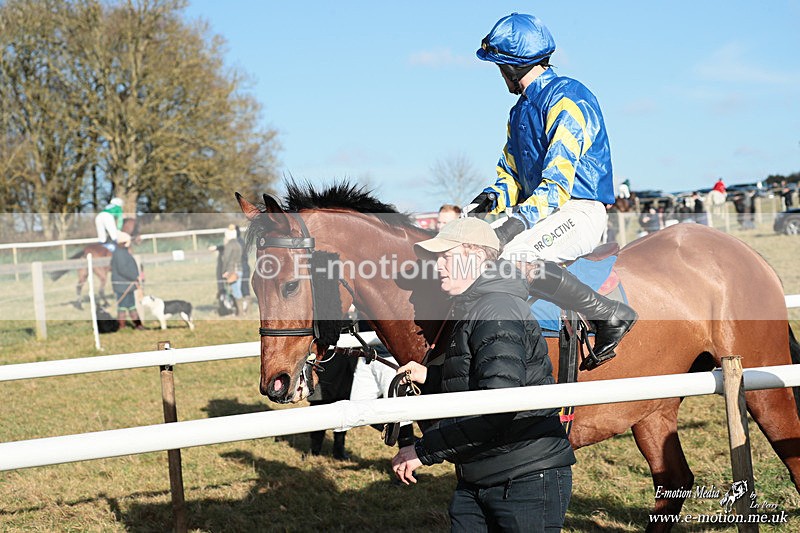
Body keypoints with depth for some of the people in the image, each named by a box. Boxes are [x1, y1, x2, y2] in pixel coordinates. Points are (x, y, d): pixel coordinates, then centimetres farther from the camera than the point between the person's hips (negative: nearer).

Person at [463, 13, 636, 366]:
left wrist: (520, 219, -33)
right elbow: (512, 175, 18)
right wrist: (493, 197, -5)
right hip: (538, 208, 10)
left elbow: (557, 184, -22)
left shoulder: (567, 100, -13)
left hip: (580, 211, -10)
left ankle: (611, 316, -21)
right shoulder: (521, 110, 18)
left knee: (515, 258, -33)